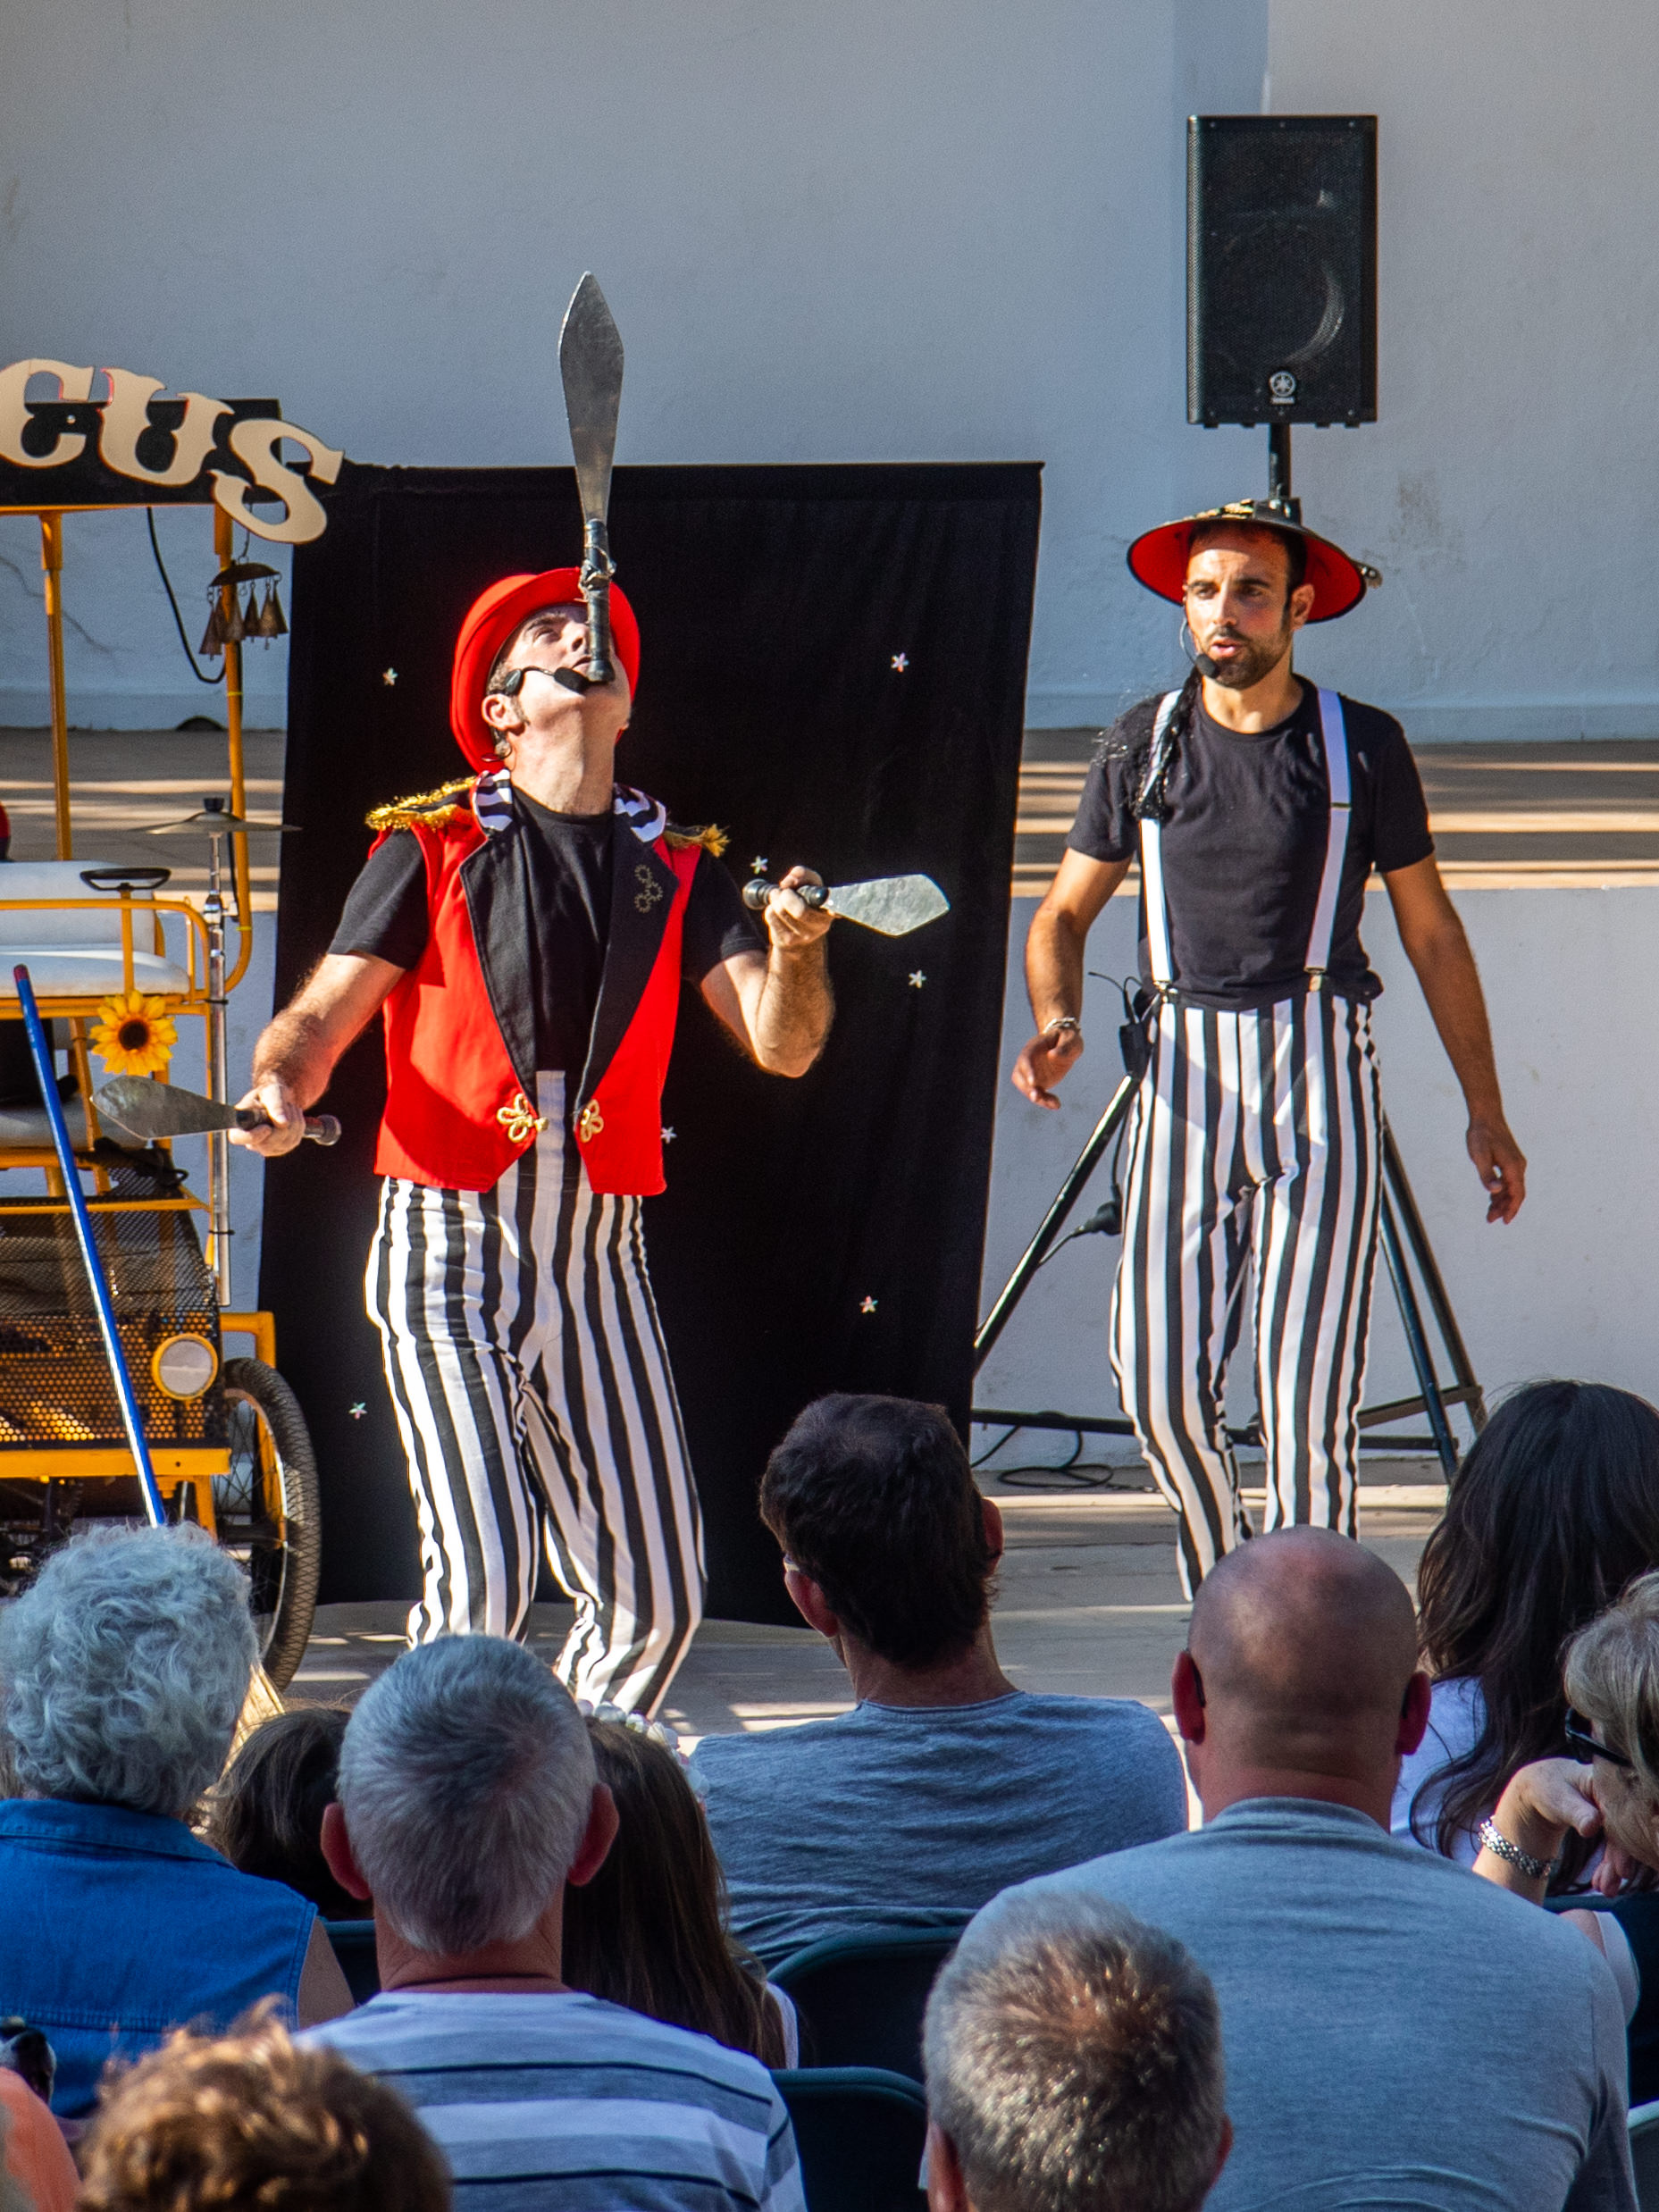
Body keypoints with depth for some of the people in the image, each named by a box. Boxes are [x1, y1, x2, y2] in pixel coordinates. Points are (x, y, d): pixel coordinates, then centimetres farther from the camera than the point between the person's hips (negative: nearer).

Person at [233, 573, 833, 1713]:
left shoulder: (678, 865, 11)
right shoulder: (434, 842, 3)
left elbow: (782, 1045, 4)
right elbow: (323, 1016, 0)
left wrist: (795, 947, -16)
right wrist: (278, 1091, -21)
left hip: (601, 1264, 4)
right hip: (451, 1252, -4)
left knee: (657, 1598, 2)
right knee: (483, 1581, -16)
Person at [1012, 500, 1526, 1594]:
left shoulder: (1363, 746, 5)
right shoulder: (1143, 744, 8)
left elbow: (1432, 931, 12)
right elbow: (1065, 911, 16)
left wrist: (1486, 1111, 10)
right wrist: (1056, 1024, -6)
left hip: (1319, 1066, -2)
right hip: (1182, 1069, 2)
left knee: (1309, 1385, -10)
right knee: (1163, 1383, -4)